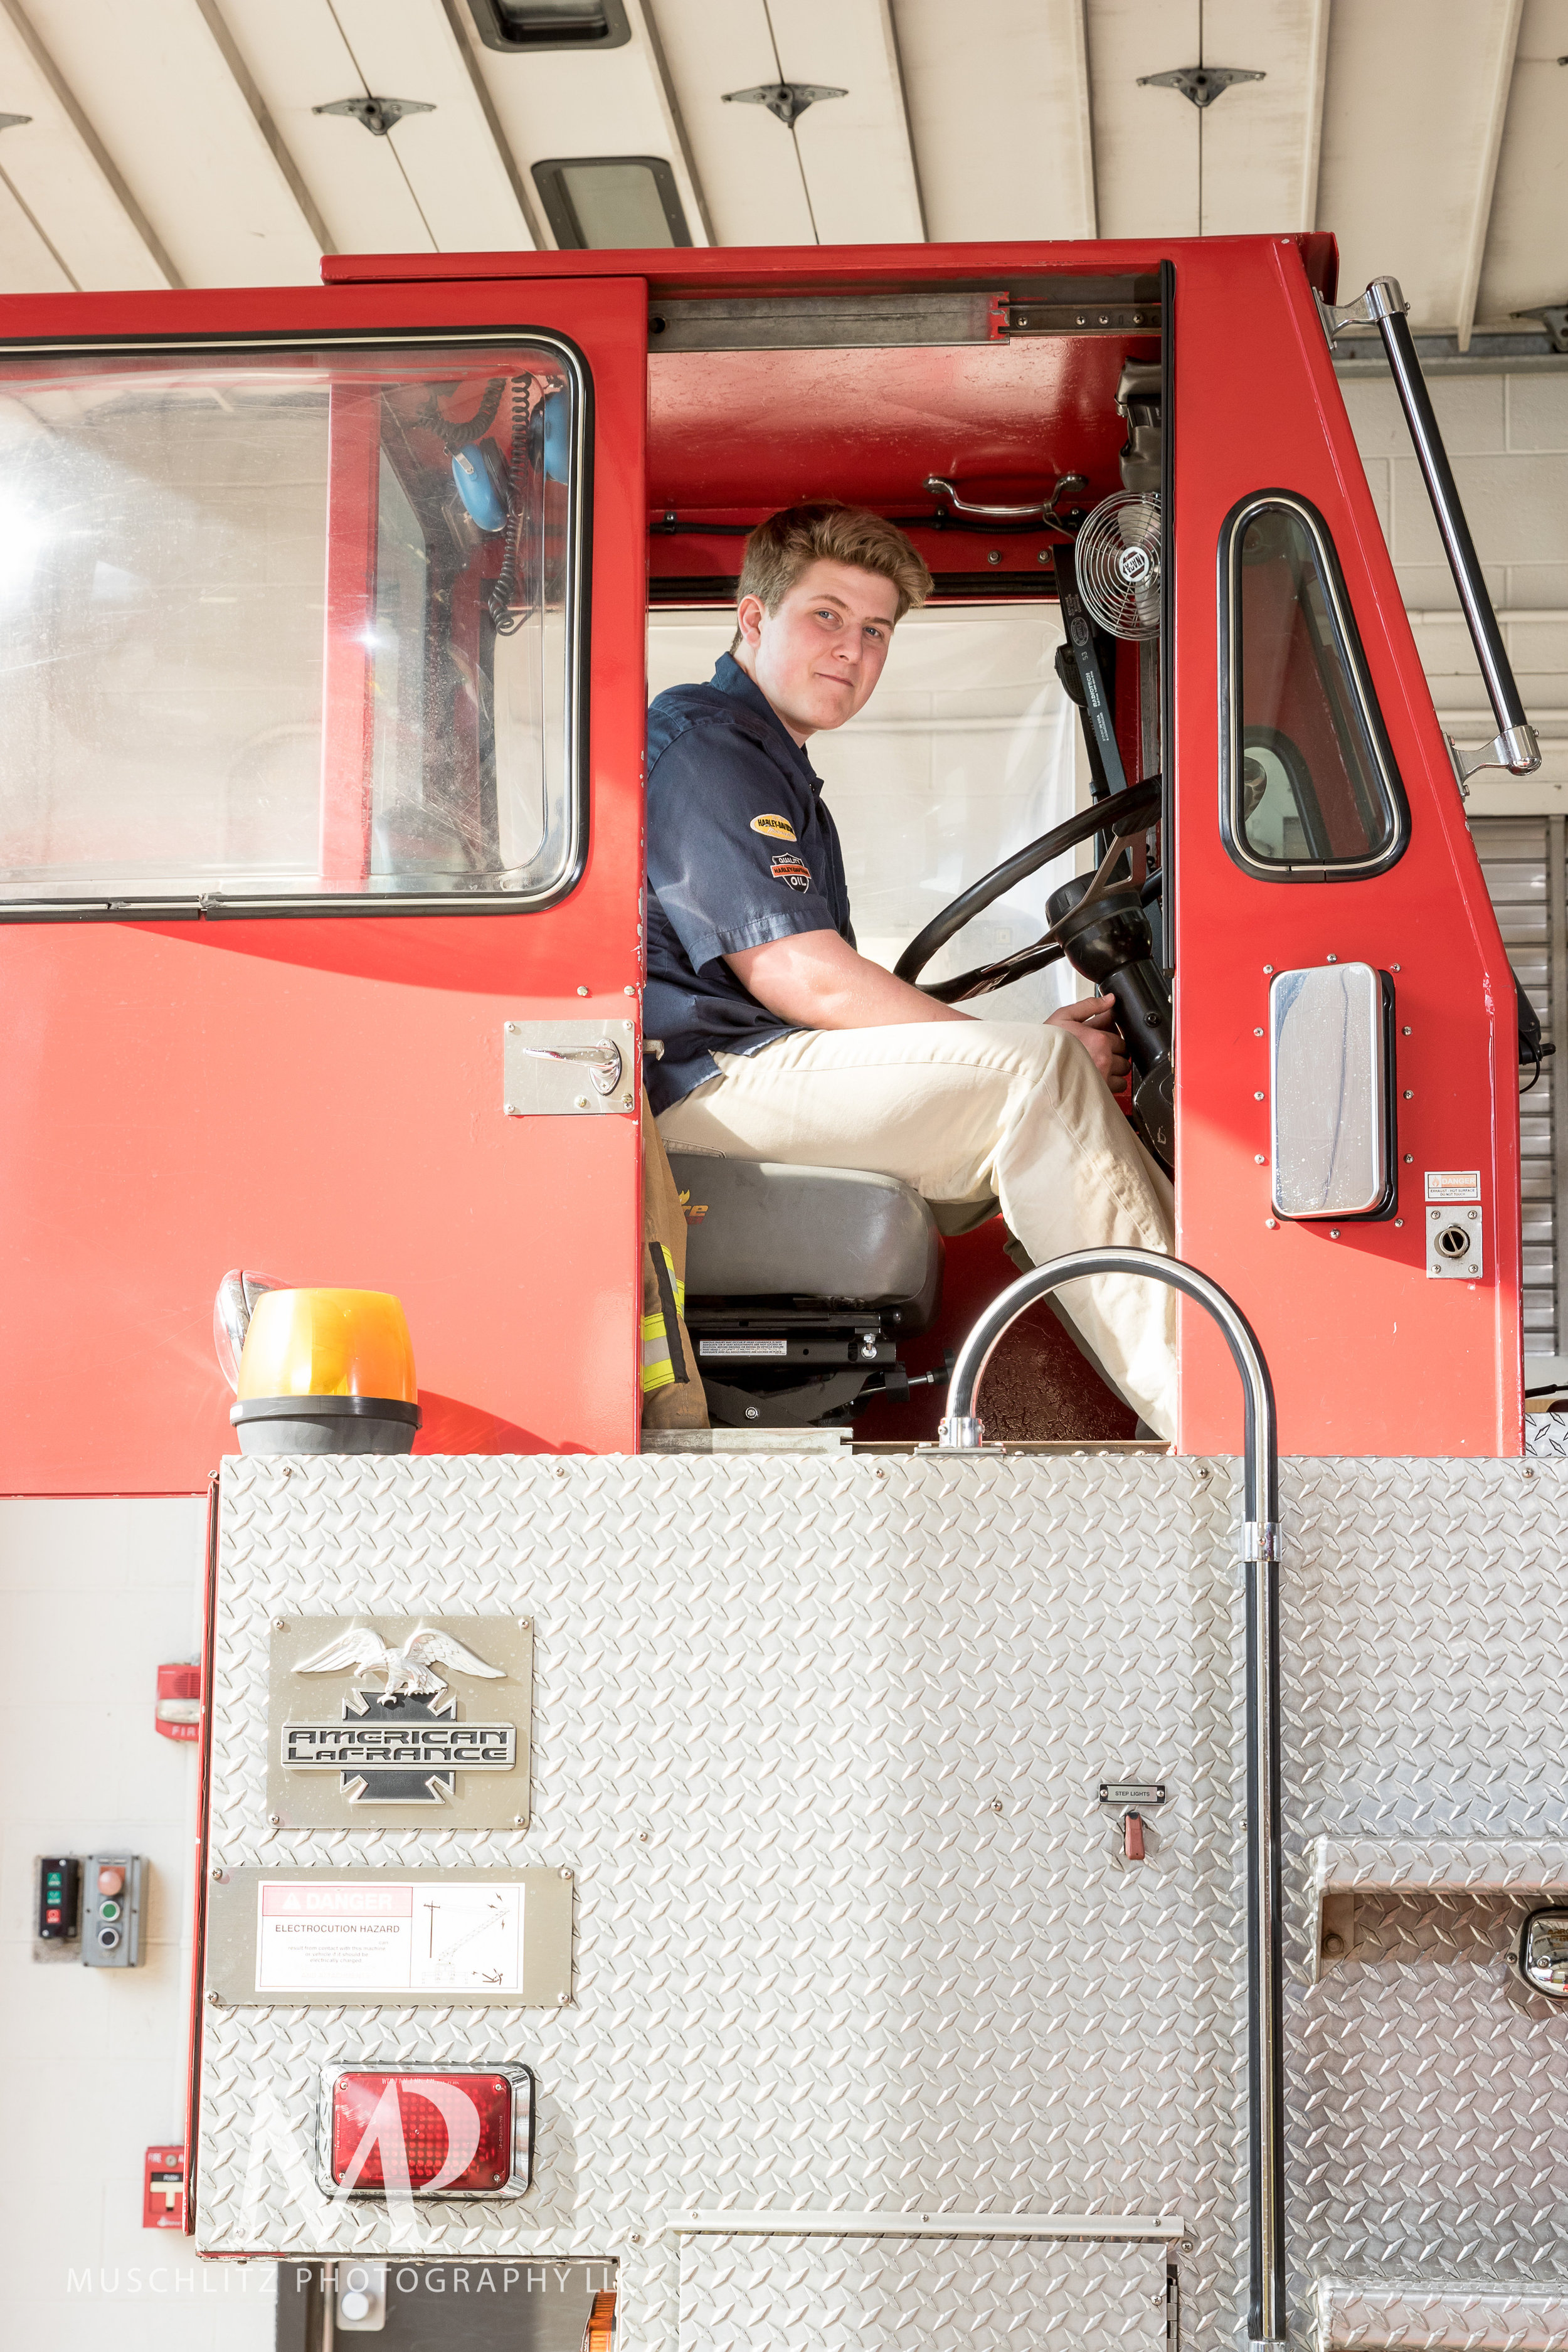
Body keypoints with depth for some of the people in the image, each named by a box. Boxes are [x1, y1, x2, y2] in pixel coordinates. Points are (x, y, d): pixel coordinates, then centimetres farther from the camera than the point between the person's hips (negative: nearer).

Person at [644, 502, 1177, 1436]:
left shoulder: (774, 765, 26)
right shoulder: (703, 745, -8)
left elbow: (828, 991, 20)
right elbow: (800, 978, -18)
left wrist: (1029, 1035, 6)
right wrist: (1024, 1044, -12)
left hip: (765, 1064, 11)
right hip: (705, 1078, -11)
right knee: (1038, 1072, -21)